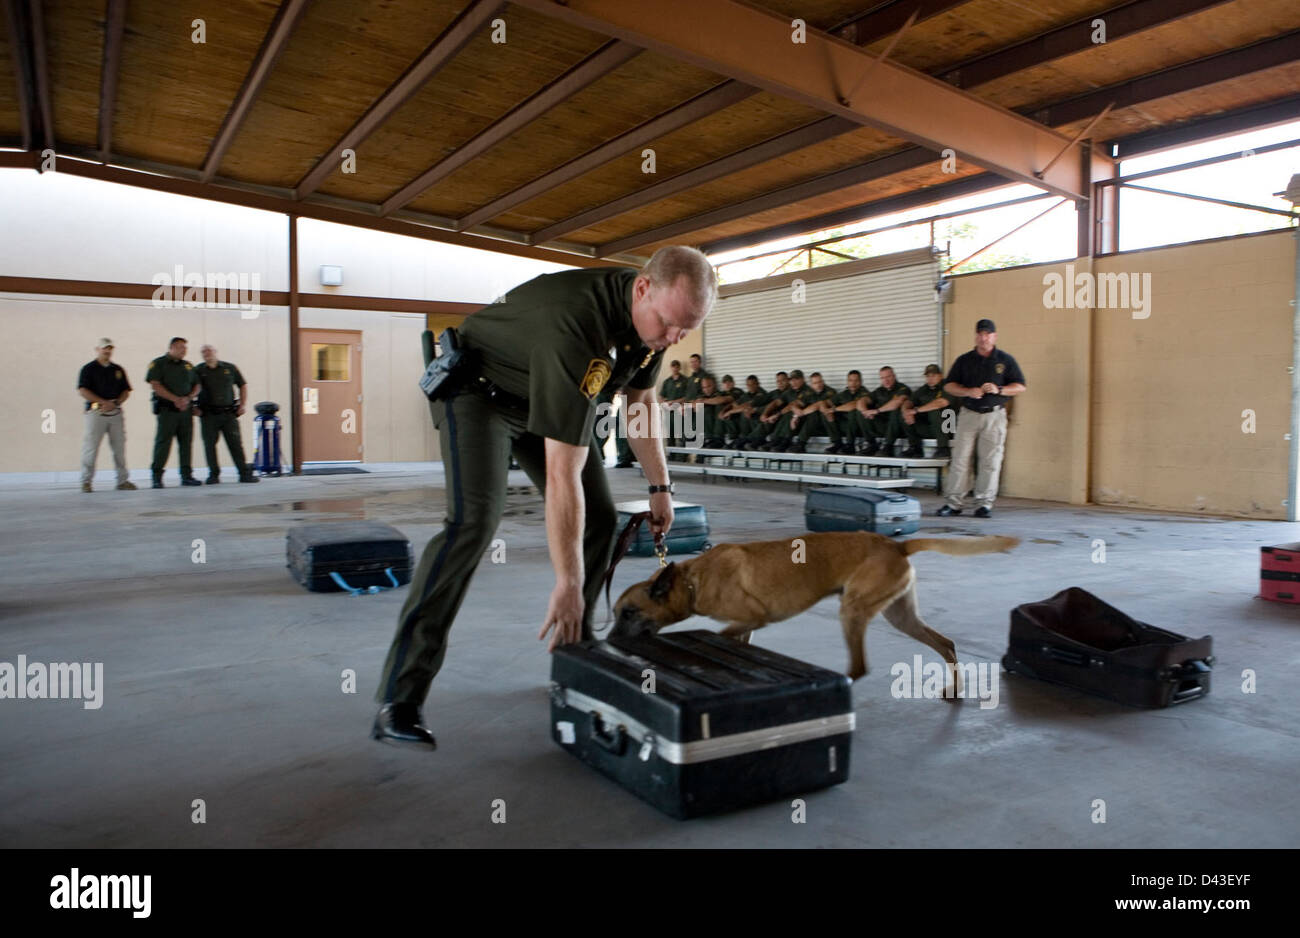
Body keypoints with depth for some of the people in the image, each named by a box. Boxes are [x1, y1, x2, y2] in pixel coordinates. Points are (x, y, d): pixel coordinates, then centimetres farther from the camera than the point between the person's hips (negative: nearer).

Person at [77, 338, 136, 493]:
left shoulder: (118, 369, 15)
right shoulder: (88, 369, 2)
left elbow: (126, 391, 12)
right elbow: (82, 391, -7)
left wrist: (115, 403, -6)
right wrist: (104, 402, -14)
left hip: (116, 412, 4)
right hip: (96, 412, -4)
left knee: (119, 447, 3)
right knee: (91, 447, -5)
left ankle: (123, 480, 8)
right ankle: (86, 481, 3)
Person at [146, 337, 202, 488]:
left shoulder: (188, 366, 17)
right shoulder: (158, 364, 0)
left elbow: (196, 386, 16)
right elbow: (155, 385, -10)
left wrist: (187, 398, -4)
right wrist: (175, 399, -15)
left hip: (186, 409, 5)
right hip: (167, 409, -5)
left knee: (186, 443, 5)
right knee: (163, 443, -6)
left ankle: (186, 475, 10)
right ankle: (157, 477, -2)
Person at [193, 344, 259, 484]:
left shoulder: (229, 368, 9)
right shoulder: (198, 371, 6)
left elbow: (243, 385, 16)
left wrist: (243, 405, 7)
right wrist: (193, 408, -2)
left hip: (228, 413, 0)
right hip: (208, 415, 0)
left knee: (236, 443, -2)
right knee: (210, 445, 1)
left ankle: (244, 473, 1)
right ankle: (214, 474, 10)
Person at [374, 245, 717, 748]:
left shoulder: (655, 312, -13)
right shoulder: (574, 323, -40)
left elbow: (640, 398, 7)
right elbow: (563, 472, -40)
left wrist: (660, 486, 8)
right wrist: (567, 584, -36)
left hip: (548, 394, 8)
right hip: (480, 387, -8)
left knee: (600, 517, -2)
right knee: (474, 519, -26)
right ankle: (399, 698, -22)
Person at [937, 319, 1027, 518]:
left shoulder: (1005, 360, 7)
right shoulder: (964, 360, 10)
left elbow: (1020, 387, 5)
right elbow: (949, 386, 7)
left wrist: (998, 390, -12)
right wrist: (968, 391, -11)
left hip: (994, 415, -1)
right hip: (968, 414, 1)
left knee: (990, 461, -2)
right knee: (960, 459, -3)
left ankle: (984, 503, 5)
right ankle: (953, 502, 2)